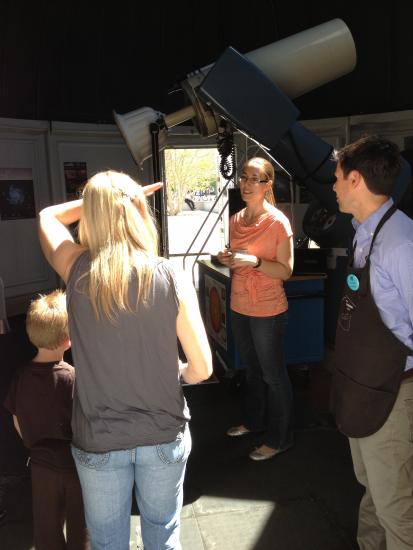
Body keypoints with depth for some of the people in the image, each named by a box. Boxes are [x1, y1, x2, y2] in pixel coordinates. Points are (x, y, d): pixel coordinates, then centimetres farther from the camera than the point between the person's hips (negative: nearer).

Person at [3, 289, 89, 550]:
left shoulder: (21, 375, -11)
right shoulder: (74, 378, -27)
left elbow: (18, 422, 1)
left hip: (41, 463, 4)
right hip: (76, 463, -4)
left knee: (46, 523, 22)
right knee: (79, 527, 18)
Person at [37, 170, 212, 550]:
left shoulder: (78, 271, -15)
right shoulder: (172, 281, -16)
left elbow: (48, 216, 8)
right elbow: (202, 369, -11)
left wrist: (101, 200, 2)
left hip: (98, 440, 1)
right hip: (164, 435, 0)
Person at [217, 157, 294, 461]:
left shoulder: (278, 222, -14)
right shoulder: (236, 219, 5)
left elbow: (286, 271, -14)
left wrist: (254, 261, -28)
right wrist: (228, 258, -5)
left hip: (268, 311, -6)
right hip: (240, 307, 6)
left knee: (273, 375, 6)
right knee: (253, 369, 22)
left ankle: (279, 438, 23)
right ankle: (254, 420, 41)